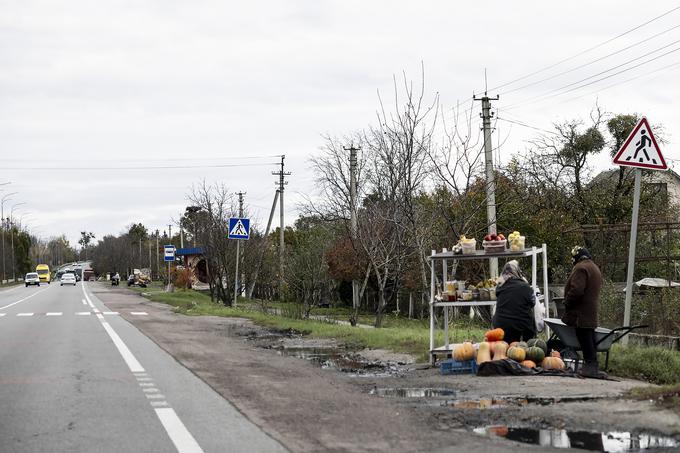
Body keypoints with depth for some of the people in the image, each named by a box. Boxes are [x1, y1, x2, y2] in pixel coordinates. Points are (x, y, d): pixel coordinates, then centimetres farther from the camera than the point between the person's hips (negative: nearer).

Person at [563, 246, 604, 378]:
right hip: (591, 314, 10)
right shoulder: (595, 268, 20)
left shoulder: (580, 268, -13)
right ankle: (592, 366, 12)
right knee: (590, 340, 11)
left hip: (580, 314, -10)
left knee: (585, 340, -9)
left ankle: (590, 365, -10)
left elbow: (576, 290, -23)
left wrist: (567, 303, -8)